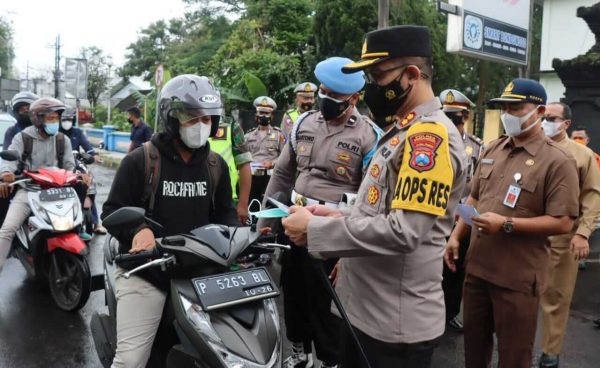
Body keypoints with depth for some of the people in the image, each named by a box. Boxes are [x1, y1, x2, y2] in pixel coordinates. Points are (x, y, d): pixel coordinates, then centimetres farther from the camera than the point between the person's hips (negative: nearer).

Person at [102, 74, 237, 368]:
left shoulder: (216, 165, 9)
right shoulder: (140, 161, -5)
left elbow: (224, 212, 17)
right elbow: (111, 211, -3)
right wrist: (137, 229, -23)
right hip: (144, 270, -4)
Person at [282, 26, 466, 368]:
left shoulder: (430, 135, -20)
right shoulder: (402, 130, 13)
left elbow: (403, 231, -29)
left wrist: (315, 229, -21)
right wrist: (343, 216, 4)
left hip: (396, 321, -9)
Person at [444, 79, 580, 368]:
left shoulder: (557, 161, -11)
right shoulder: (493, 150, 8)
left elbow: (562, 222, -16)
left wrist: (506, 224, -22)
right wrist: (456, 236, 7)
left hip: (518, 276, -6)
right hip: (477, 266, 6)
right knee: (474, 344, 21)